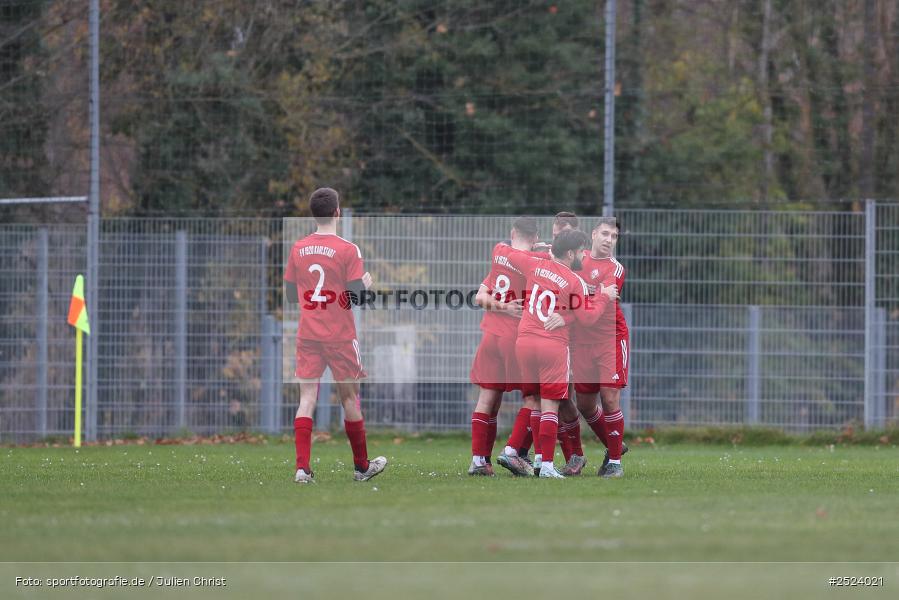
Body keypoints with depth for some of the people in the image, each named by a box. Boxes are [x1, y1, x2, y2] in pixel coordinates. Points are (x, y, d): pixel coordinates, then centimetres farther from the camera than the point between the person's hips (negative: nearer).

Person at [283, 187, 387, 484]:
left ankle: (302, 468, -12)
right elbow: (356, 297, -12)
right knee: (349, 398, 10)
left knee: (307, 398, 0)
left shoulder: (298, 249, 2)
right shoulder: (347, 250, -11)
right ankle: (362, 466, 23)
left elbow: (290, 295, 9)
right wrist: (366, 284, 8)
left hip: (307, 336, 3)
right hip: (340, 337, -3)